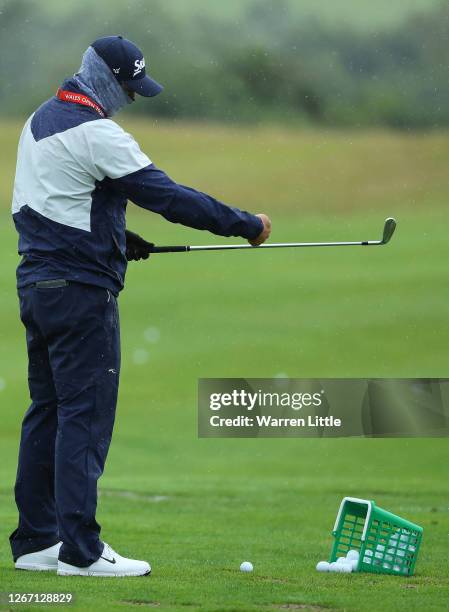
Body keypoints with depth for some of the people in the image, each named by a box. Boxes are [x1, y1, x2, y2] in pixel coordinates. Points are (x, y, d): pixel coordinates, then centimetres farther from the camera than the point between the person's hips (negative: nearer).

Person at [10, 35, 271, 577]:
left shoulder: (41, 120, 14)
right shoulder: (95, 134, -16)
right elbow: (167, 196, -17)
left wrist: (117, 238, 17)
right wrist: (247, 224, -11)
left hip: (36, 282, 10)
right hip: (79, 289, -10)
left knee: (47, 411, 12)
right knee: (85, 415, -7)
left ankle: (35, 541, 15)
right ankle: (80, 550, -8)